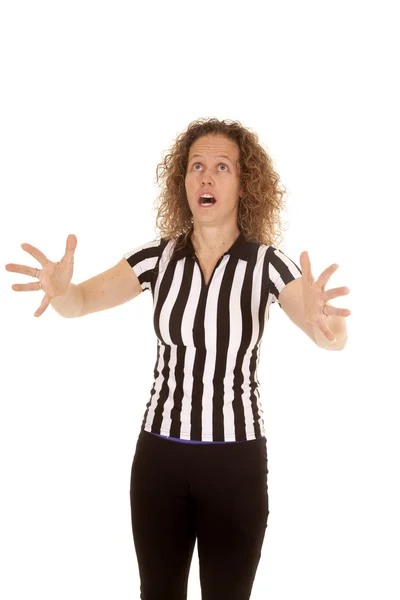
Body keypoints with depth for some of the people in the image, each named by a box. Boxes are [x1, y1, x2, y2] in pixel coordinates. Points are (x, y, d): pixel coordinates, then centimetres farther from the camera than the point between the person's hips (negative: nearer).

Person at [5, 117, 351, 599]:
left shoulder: (267, 263, -10)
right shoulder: (158, 257, -3)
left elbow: (333, 338, -23)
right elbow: (82, 302, -9)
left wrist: (323, 322, -48)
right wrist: (61, 288, -34)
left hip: (236, 459, -2)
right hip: (160, 453, 2)